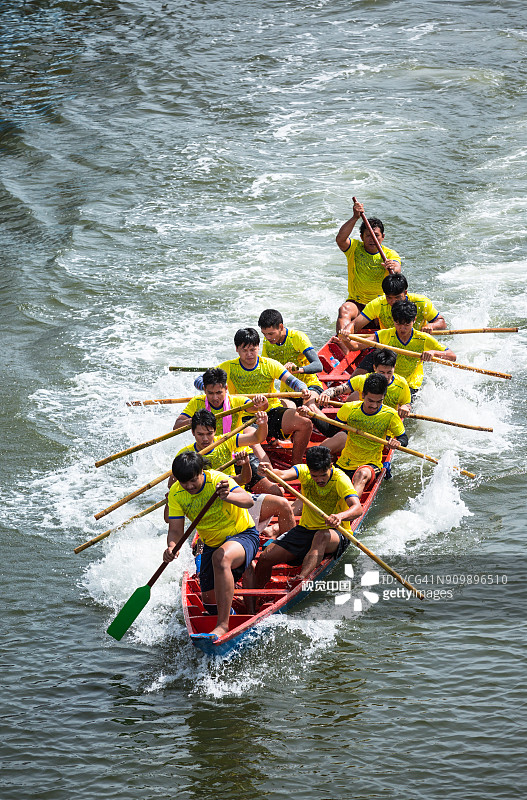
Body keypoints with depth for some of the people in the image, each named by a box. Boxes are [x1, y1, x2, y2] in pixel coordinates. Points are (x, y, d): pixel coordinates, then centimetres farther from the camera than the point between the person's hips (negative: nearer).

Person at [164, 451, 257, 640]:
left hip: (242, 535, -6)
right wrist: (171, 546, -33)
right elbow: (175, 530, -11)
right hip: (212, 544, 6)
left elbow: (248, 501, -38)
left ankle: (223, 625, -37)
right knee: (210, 601, 5)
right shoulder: (176, 494, -9)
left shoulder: (217, 480, -24)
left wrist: (228, 497, -60)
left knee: (220, 557, -40)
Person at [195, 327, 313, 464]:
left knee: (305, 423, -22)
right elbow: (198, 381, -1)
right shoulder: (228, 368, 1)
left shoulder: (269, 365, 3)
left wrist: (303, 389, -32)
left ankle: (296, 464, -3)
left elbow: (291, 380, -8)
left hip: (272, 412, 1)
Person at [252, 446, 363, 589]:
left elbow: (358, 508, -32)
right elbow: (282, 475, -26)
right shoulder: (304, 472, -6)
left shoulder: (340, 479, -17)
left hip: (335, 535, -4)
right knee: (265, 558, -10)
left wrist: (340, 516, -54)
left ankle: (301, 577, -60)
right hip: (305, 529, 5)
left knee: (322, 536, -41)